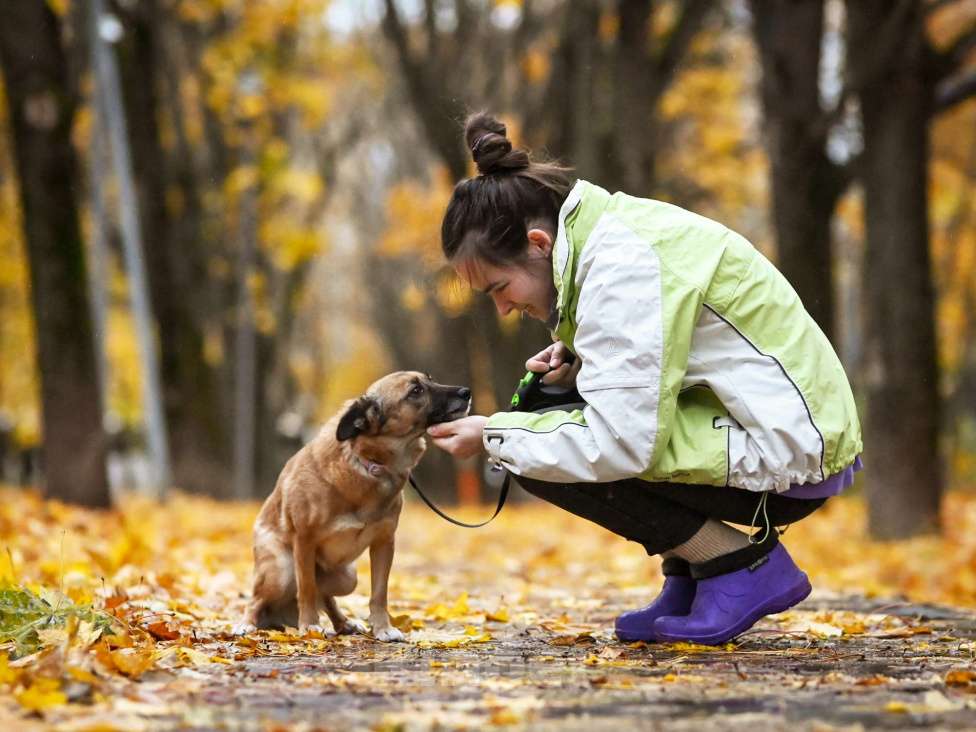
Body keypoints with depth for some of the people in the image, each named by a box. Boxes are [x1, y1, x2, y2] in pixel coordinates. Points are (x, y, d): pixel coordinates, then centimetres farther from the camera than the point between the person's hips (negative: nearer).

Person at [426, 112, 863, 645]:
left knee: (547, 460, -12)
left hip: (788, 459, -10)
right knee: (555, 413, 14)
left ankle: (745, 566, -6)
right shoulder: (611, 229, 8)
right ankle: (689, 580, 12)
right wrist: (579, 362, 4)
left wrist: (494, 437, -13)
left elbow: (620, 443, -25)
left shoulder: (622, 262, -20)